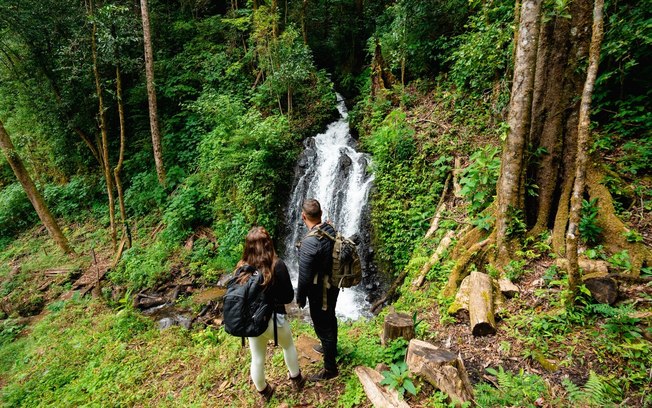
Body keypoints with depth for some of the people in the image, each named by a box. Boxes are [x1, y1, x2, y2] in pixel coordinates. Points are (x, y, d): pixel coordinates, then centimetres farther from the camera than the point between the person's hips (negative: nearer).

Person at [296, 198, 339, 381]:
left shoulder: (309, 242, -32)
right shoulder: (331, 230, -8)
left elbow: (304, 276, -23)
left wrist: (300, 298, -7)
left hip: (319, 291, -8)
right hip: (333, 285, 8)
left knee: (323, 328, 9)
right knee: (330, 319, 28)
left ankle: (330, 369, 25)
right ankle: (331, 348, 52)